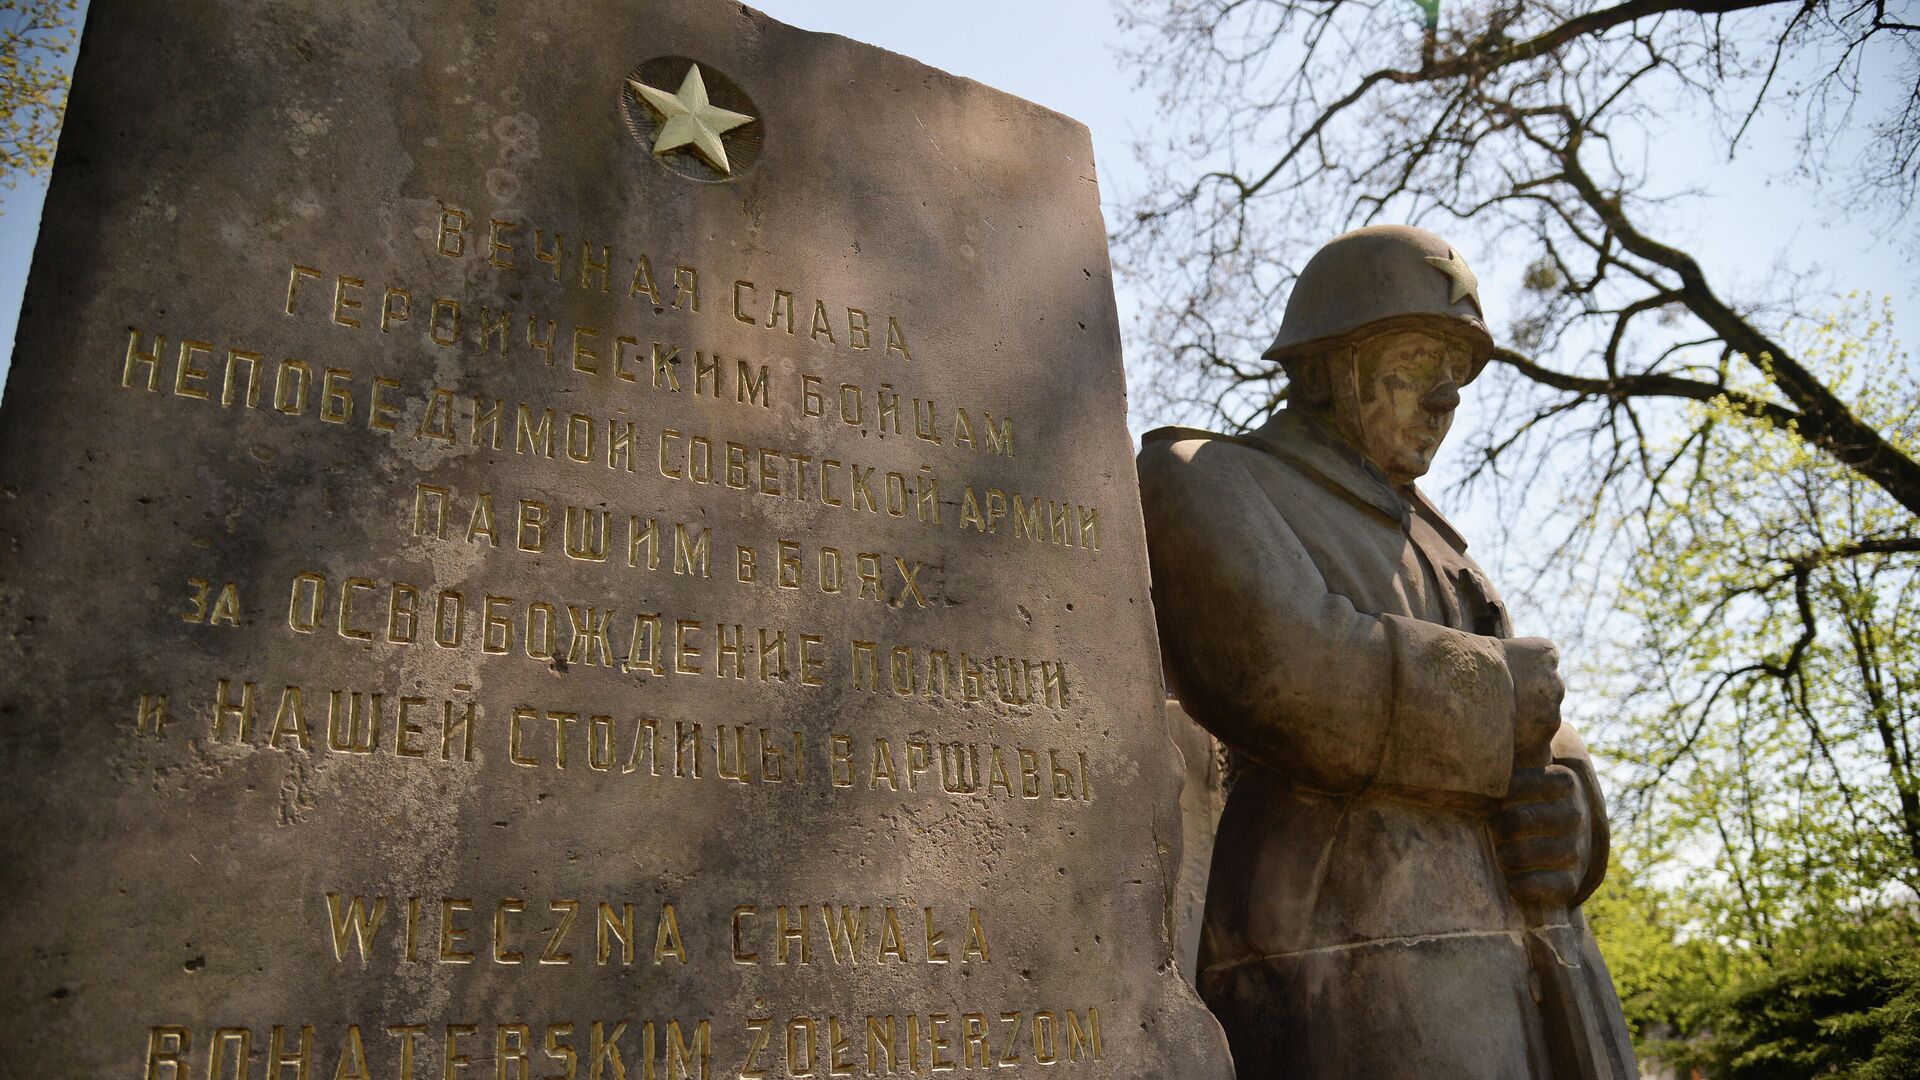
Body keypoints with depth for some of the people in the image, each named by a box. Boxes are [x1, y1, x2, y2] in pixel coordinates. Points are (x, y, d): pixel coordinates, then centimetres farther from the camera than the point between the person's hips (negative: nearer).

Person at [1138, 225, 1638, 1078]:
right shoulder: (1200, 485, 1)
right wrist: (1517, 693, -2)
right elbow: (1292, 678, -18)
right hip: (1348, 990, -8)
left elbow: (1534, 755, 19)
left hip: (1517, 963, 8)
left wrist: (1561, 803, -7)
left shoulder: (1418, 554, 25)